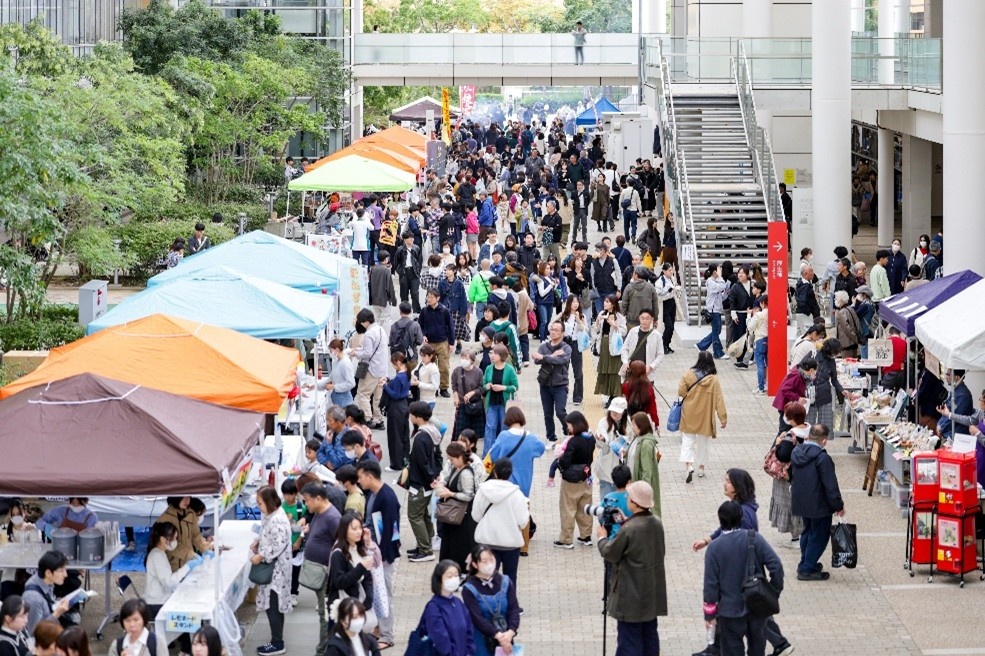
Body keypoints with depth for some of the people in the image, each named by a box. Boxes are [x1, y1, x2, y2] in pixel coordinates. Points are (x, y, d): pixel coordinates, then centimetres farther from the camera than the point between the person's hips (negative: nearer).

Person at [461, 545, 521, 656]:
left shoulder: (505, 582, 2)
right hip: (482, 643, -3)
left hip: (505, 640, 3)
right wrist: (497, 635, -30)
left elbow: (514, 609, -5)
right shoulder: (469, 589, -10)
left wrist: (510, 632, -24)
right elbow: (477, 618, -17)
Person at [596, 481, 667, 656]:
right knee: (650, 633, 16)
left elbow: (610, 553, -14)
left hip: (632, 594, -7)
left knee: (629, 637, -1)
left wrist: (602, 538, 7)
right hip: (652, 593, 7)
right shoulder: (657, 523, 0)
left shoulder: (629, 529, -23)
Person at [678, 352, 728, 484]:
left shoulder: (689, 374, -12)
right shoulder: (713, 379, -12)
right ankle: (701, 469, 24)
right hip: (705, 417, 1)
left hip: (689, 415, -1)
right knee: (703, 443, 16)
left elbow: (681, 391, -9)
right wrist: (723, 418, -6)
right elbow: (719, 400, -10)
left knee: (688, 440, 6)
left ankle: (689, 466, -14)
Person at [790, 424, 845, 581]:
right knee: (819, 537, 5)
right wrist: (838, 505, -10)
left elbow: (791, 477, 14)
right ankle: (807, 569, 7)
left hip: (800, 502, 8)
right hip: (819, 506, -8)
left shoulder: (796, 452, -1)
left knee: (808, 532, 24)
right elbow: (830, 485, -21)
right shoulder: (822, 458, -25)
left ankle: (805, 564, 33)